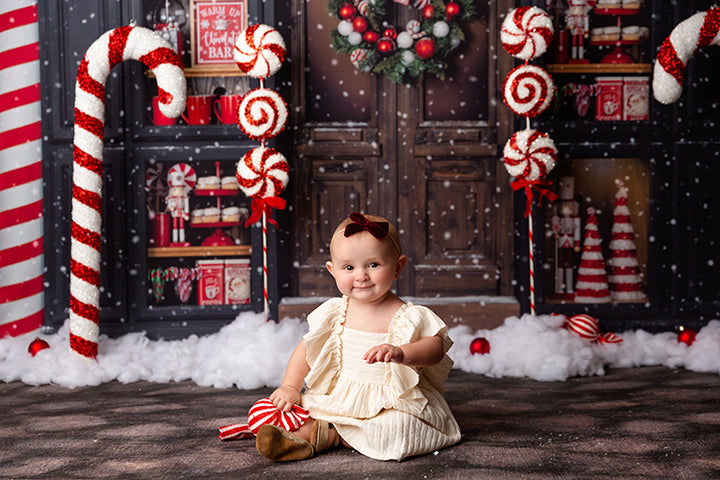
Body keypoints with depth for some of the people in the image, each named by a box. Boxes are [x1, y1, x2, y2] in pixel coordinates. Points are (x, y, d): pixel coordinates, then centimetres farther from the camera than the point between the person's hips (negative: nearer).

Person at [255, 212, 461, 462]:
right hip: (338, 398, 5)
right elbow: (307, 348, 10)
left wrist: (402, 353, -41)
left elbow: (436, 346, -21)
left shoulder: (407, 317, -11)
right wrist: (290, 386, -2)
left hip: (391, 406, -4)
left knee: (393, 431, -32)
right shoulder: (334, 313, 3)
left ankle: (328, 435, -20)